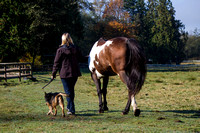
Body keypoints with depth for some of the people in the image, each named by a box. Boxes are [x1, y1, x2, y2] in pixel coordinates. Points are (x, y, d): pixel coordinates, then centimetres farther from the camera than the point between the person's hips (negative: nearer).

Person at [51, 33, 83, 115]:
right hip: (75, 73, 5)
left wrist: (53, 74, 3)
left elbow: (56, 63, -5)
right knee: (71, 90, 20)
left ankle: (71, 110, -7)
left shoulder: (60, 50, -9)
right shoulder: (75, 48, 2)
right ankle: (69, 107, 33)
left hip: (65, 74, -5)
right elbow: (80, 58, 13)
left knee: (68, 91, -1)